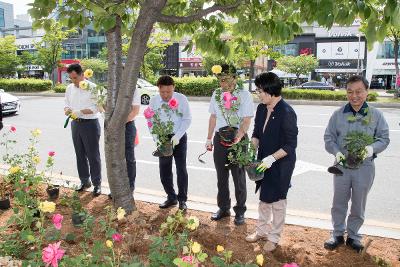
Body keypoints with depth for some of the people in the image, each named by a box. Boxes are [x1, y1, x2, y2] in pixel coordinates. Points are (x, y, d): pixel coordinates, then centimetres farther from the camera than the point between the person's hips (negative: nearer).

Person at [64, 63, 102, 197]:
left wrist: (80, 111, -25)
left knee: (93, 156, -1)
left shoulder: (92, 87, -10)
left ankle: (97, 184, 8)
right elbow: (67, 104, 17)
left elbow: (96, 108, -15)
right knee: (80, 155, 13)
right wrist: (67, 110, -6)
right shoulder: (70, 88, 10)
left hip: (90, 124, -6)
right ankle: (84, 181, 26)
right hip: (76, 124, 6)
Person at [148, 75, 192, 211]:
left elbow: (187, 119, -9)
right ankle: (171, 197, 25)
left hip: (179, 138, -2)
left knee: (181, 169, 1)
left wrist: (177, 136, -18)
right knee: (164, 170, 8)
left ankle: (182, 199, 15)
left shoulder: (181, 99, -12)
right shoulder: (154, 100, -6)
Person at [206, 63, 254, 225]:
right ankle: (223, 208, 31)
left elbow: (246, 121, -14)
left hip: (238, 139, -4)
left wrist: (237, 139, -28)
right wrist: (209, 139, 12)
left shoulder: (244, 95, -10)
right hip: (219, 139, 5)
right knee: (221, 177, 14)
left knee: (239, 178, 6)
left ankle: (240, 212, 22)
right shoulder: (216, 94, 5)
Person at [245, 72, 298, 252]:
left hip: (281, 164, -7)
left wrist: (272, 158, -26)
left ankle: (274, 237, 28)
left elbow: (290, 145, -20)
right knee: (263, 197, 19)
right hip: (264, 161, 7)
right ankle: (261, 230, 38)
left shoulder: (287, 113, -22)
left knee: (277, 201, 9)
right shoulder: (262, 109, 0)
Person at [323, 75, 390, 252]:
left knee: (359, 205, 13)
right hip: (342, 165, 1)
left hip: (365, 167, 0)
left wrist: (372, 148, -21)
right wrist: (336, 151, -17)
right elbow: (329, 137, 2)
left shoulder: (376, 115, -4)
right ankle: (338, 234, 30)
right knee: (339, 203, 12)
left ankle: (353, 236, 33)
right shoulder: (338, 115, -3)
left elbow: (384, 138, 0)